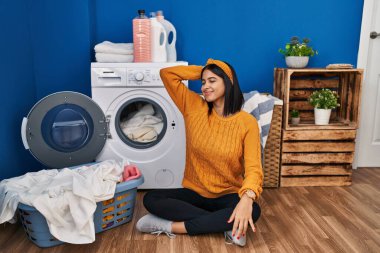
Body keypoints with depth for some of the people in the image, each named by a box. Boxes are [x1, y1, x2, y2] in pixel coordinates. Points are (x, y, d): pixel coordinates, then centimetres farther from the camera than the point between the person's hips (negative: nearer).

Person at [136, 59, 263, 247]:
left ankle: (171, 226, -24)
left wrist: (247, 198, -39)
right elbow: (167, 73, -3)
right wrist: (203, 70, -3)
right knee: (151, 199, -20)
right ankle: (228, 225, -22)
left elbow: (253, 168, -19)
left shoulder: (247, 122, -11)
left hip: (228, 195, -2)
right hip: (194, 192, 3)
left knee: (253, 210, -34)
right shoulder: (195, 108, -2)